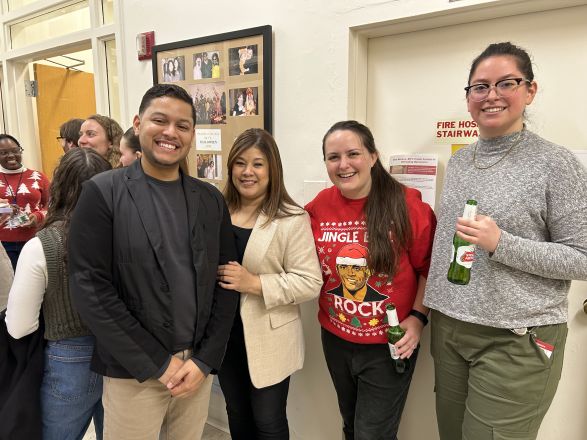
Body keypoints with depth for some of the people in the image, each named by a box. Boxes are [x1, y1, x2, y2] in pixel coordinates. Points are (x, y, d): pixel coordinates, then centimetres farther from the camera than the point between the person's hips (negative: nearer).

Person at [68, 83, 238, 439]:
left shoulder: (211, 199, 2)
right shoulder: (103, 192, -8)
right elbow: (90, 288, -12)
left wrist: (205, 359, -5)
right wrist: (157, 362, -12)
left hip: (198, 365, 4)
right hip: (134, 371, -3)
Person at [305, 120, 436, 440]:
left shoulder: (406, 204, -16)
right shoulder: (318, 207, -5)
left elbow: (430, 268, -8)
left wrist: (417, 318, -14)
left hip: (389, 345, -4)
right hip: (335, 340, 4)